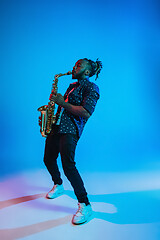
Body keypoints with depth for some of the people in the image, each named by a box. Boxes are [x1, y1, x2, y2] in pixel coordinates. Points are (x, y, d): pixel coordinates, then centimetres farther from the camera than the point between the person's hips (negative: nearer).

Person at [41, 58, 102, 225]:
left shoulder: (91, 88, -4)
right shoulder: (72, 86, 22)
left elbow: (86, 113, -18)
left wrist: (63, 103, -16)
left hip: (70, 130, -9)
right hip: (56, 126, 9)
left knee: (68, 165, -20)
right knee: (48, 159, 15)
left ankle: (85, 206, -9)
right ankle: (58, 186, 42)